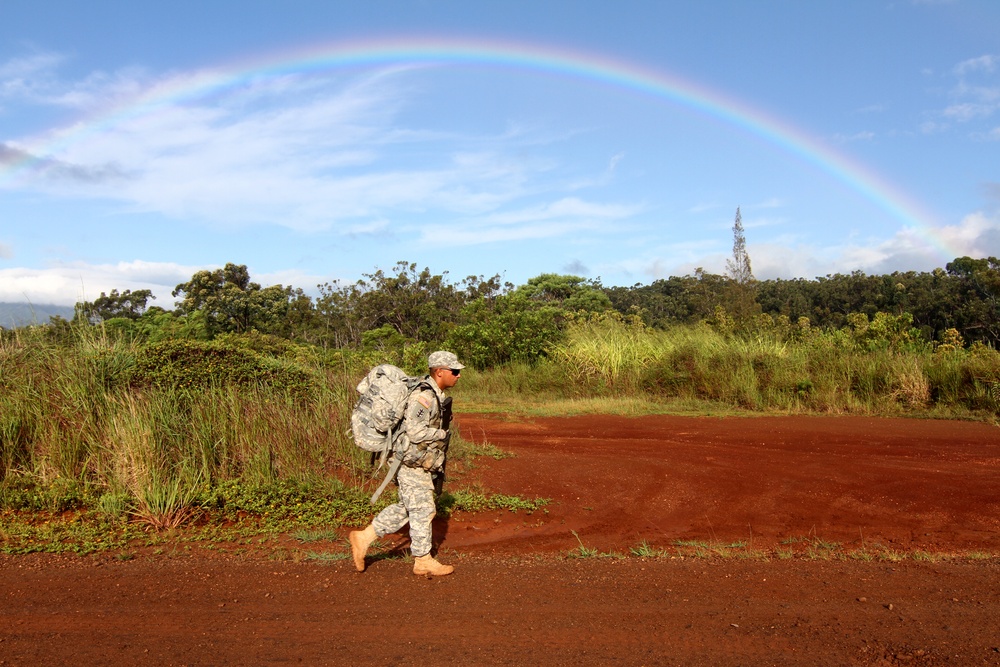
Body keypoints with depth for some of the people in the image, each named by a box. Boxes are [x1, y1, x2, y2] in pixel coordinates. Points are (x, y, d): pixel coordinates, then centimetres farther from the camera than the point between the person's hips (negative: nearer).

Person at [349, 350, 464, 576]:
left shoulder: (436, 395, 11)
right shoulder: (424, 396, -22)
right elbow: (415, 431, -29)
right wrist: (443, 434, -17)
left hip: (421, 464, 10)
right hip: (412, 464, -10)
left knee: (405, 509, 16)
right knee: (423, 510, 1)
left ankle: (363, 538, 22)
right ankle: (423, 561, 15)